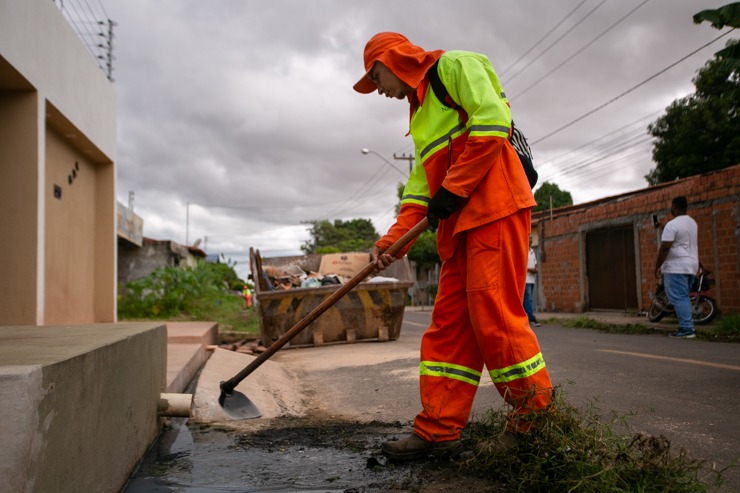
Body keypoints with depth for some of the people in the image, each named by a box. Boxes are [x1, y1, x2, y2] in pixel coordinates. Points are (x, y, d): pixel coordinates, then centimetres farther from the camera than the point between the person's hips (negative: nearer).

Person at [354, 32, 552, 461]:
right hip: (459, 224, 9)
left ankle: (537, 419, 3)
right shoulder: (421, 113, 29)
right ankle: (439, 431, 7)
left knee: (493, 314, -11)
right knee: (448, 324, 4)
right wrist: (394, 240, 7)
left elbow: (492, 122, -14)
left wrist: (452, 189, -14)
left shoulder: (455, 65, 3)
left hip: (495, 209, -9)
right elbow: (420, 186, 21)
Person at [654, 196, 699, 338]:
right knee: (684, 298, 14)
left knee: (679, 298, -7)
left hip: (676, 267, -9)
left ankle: (686, 329, -10)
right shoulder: (692, 222, 14)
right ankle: (688, 328, 13)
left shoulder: (672, 224, -15)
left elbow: (664, 248, -18)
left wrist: (657, 267, -10)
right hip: (691, 265, 9)